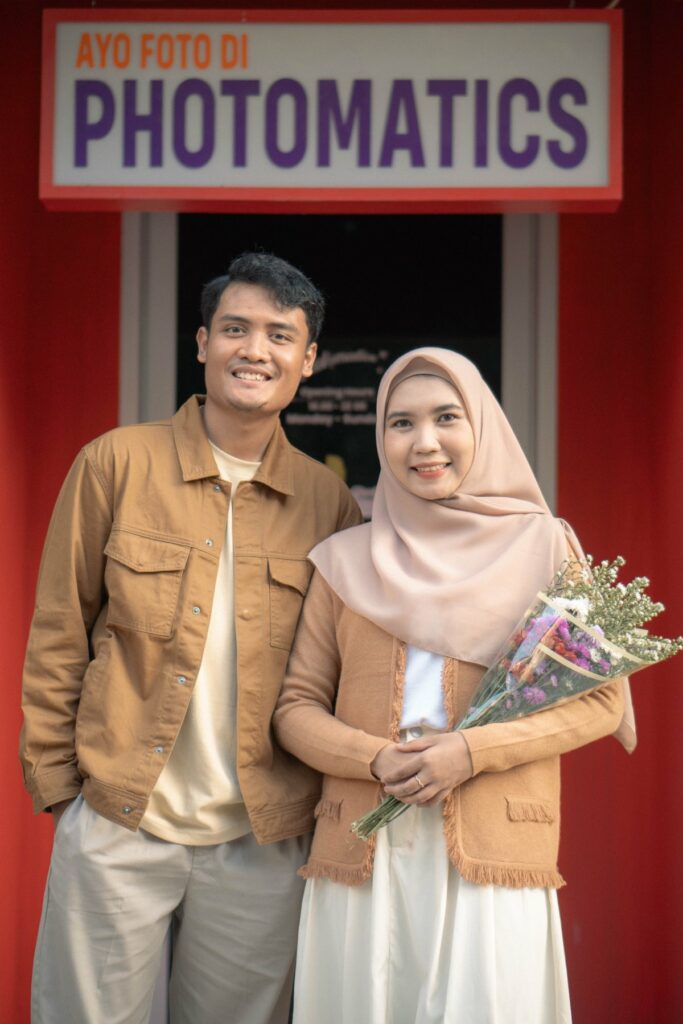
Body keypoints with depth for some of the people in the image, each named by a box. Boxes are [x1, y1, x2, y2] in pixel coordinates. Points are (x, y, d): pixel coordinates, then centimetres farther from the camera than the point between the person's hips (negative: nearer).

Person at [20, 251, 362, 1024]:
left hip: (262, 841, 2)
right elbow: (58, 635, 1)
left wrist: (332, 801, 3)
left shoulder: (328, 501, 2)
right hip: (116, 824, -1)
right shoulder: (116, 463, -2)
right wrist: (54, 779, -2)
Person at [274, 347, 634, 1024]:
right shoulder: (345, 560, 8)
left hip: (493, 852, -1)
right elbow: (296, 705, 8)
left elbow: (600, 699, 1)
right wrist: (375, 759, -11)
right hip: (360, 850, 2)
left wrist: (473, 750, -12)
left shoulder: (543, 547, 3)